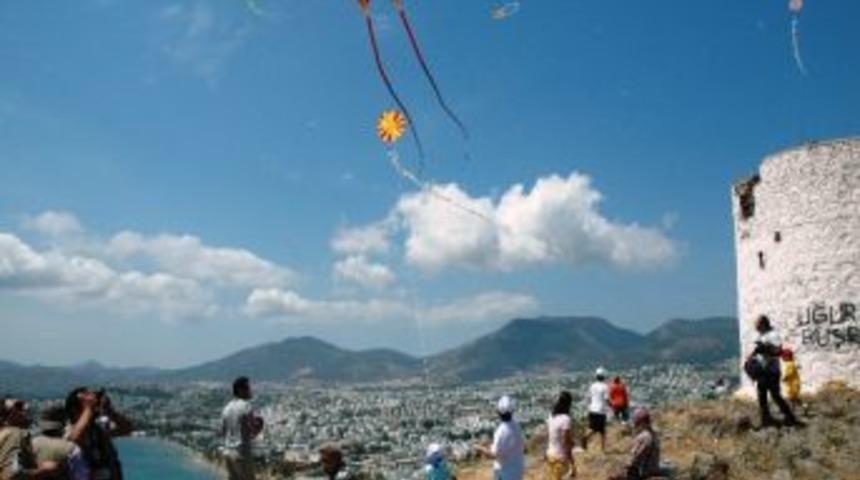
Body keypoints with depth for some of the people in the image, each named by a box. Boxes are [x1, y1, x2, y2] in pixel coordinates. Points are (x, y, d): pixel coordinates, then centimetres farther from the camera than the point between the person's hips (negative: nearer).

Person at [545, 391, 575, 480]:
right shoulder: (565, 419, -22)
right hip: (560, 457, -7)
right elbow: (566, 444, -21)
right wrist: (572, 464, -15)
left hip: (550, 454, 7)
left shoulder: (551, 417, 0)